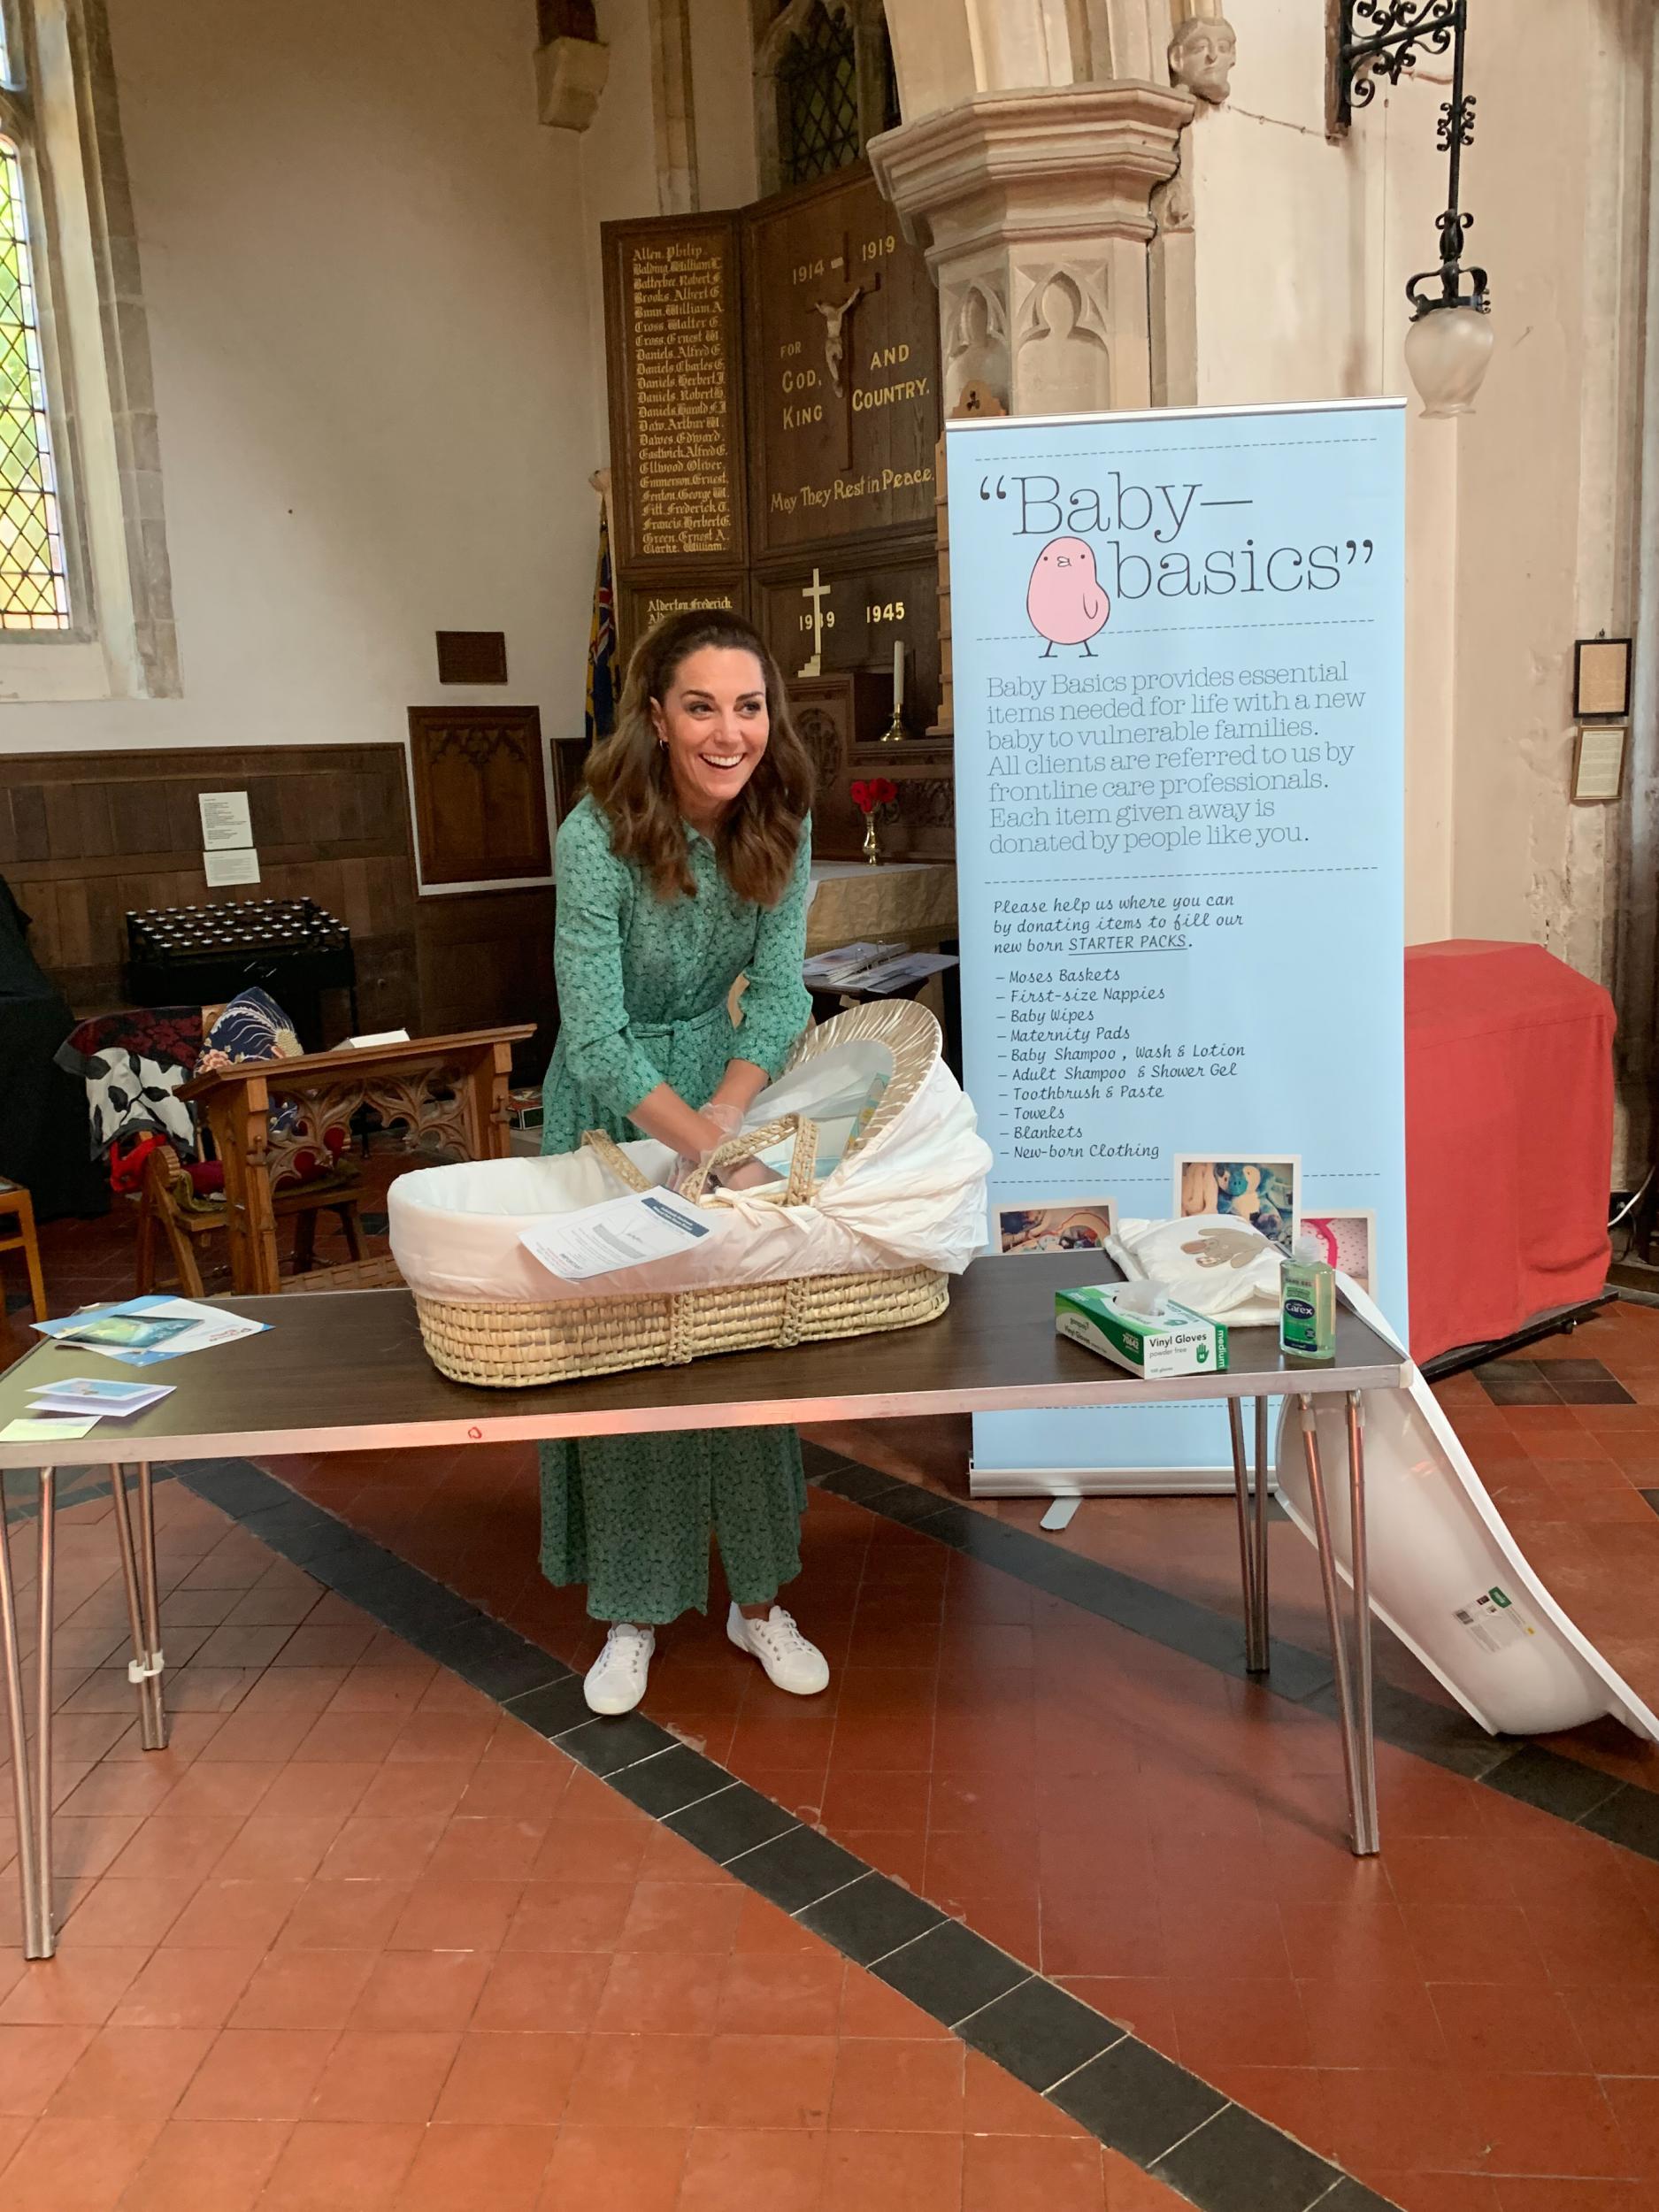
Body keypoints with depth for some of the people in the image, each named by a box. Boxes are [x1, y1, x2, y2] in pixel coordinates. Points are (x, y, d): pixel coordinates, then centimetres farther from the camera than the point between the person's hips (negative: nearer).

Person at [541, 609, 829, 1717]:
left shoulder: (781, 822, -12)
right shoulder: (599, 836, -26)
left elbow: (781, 988, -11)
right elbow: (598, 1041, -28)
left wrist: (731, 1109, -27)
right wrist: (709, 1147, -37)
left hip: (728, 1081, 4)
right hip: (615, 1102, -4)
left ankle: (759, 1597, 22)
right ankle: (634, 1613, 20)